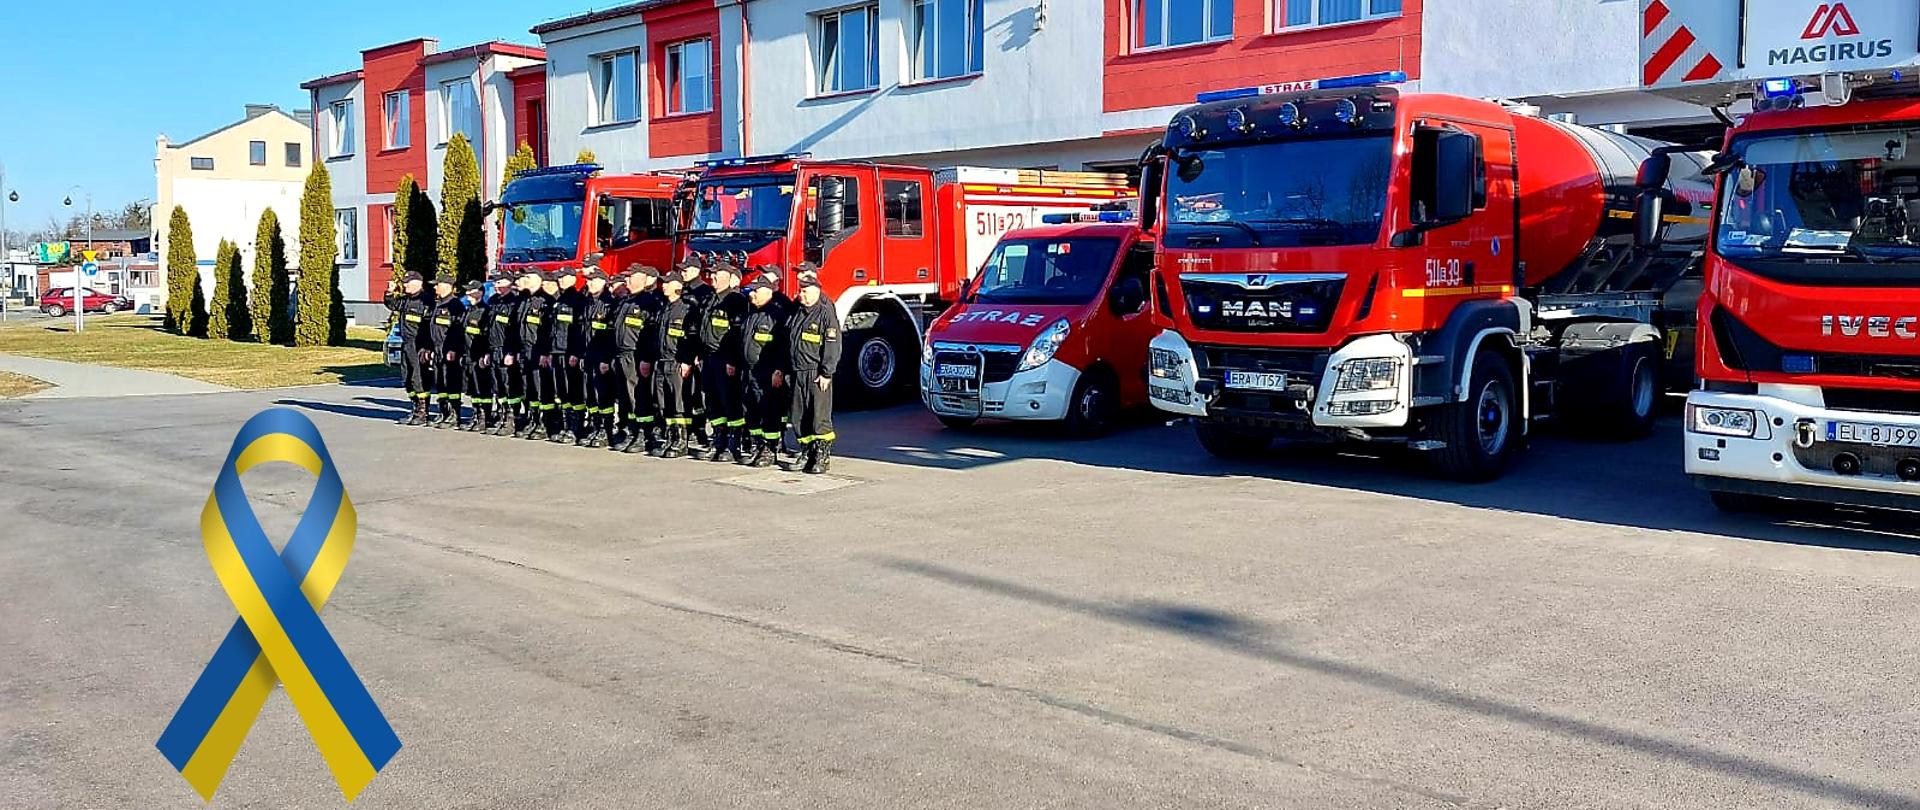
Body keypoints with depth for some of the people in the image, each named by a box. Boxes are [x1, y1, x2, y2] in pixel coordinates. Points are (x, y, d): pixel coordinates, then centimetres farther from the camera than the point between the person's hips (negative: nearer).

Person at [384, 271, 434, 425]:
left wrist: (426, 348, -20)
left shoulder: (426, 300, -12)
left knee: (419, 379, -6)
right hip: (406, 346, 9)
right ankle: (416, 409, 22)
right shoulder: (404, 299, 14)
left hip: (418, 347, -9)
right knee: (407, 379, 13)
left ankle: (423, 413, 0)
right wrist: (391, 293, 13)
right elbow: (391, 305, 34)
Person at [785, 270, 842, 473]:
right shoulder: (796, 313, 15)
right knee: (799, 418, 9)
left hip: (816, 375, -8)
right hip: (797, 374, 8)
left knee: (820, 418, -6)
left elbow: (833, 345, -14)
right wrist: (782, 370, 19)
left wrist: (826, 374, -18)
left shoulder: (826, 313, -8)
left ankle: (823, 458, -1)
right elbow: (788, 344, 22)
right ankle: (808, 454, 18)